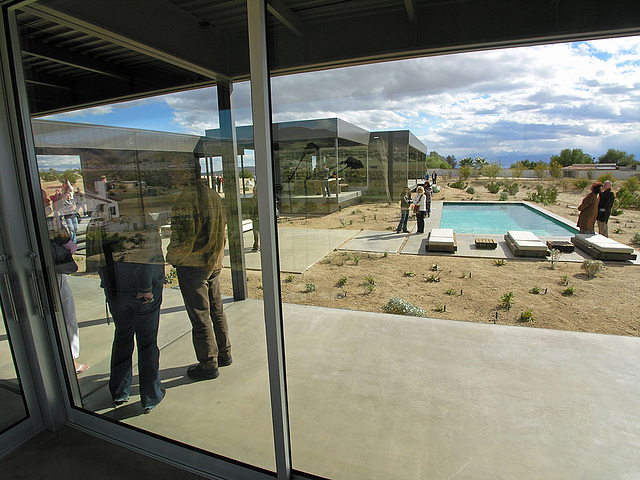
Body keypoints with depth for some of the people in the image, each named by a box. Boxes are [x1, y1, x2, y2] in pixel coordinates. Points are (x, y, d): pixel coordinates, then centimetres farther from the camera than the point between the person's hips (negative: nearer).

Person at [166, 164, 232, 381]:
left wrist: (171, 257, -4)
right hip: (214, 263, 8)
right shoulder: (213, 195, 6)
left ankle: (208, 364, 18)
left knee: (200, 316, 5)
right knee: (216, 311, 19)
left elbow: (183, 240, -22)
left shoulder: (184, 199, -19)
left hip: (192, 266, -8)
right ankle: (224, 354, 33)